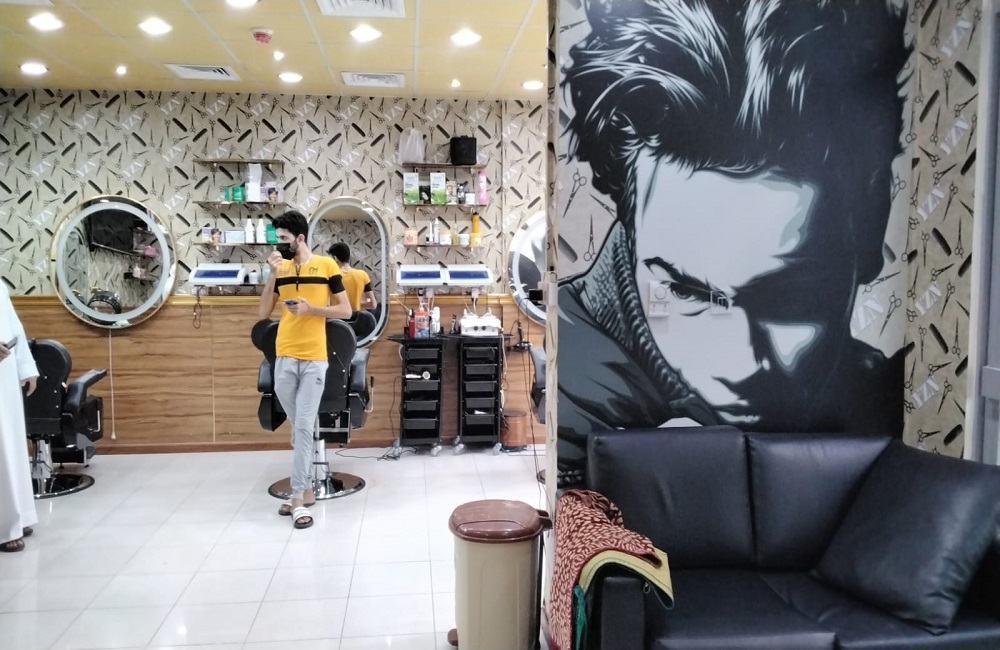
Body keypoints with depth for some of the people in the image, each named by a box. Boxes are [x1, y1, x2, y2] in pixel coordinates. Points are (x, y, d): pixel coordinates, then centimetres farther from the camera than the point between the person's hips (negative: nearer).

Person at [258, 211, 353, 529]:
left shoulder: (327, 266, -1)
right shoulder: (280, 269, 9)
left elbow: (346, 311, 0)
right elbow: (264, 312, 6)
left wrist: (310, 308, -13)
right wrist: (273, 274, -3)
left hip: (314, 359, -4)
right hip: (284, 359, 4)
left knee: (304, 427, -5)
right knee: (299, 428, 12)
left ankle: (298, 498, 0)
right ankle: (306, 489, 23)